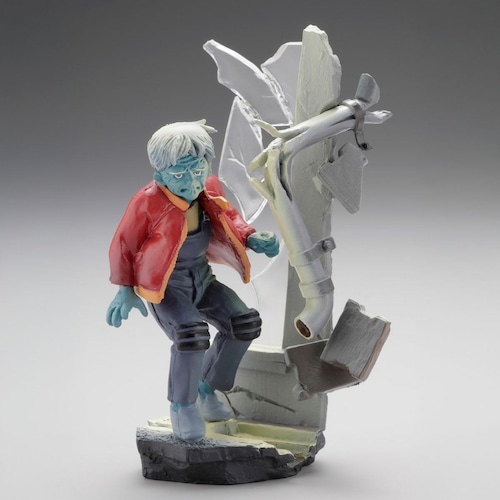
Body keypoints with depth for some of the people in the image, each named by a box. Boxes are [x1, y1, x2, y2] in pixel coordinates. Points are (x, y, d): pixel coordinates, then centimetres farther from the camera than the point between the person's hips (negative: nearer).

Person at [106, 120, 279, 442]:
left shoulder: (210, 189, -8)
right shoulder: (148, 201, -24)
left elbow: (229, 217, 12)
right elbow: (124, 243, -11)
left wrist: (252, 239, -6)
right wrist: (125, 290, -12)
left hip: (201, 277, 6)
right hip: (163, 284, -6)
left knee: (245, 322, -10)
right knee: (192, 333, -31)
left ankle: (207, 390, 12)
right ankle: (182, 405, -4)